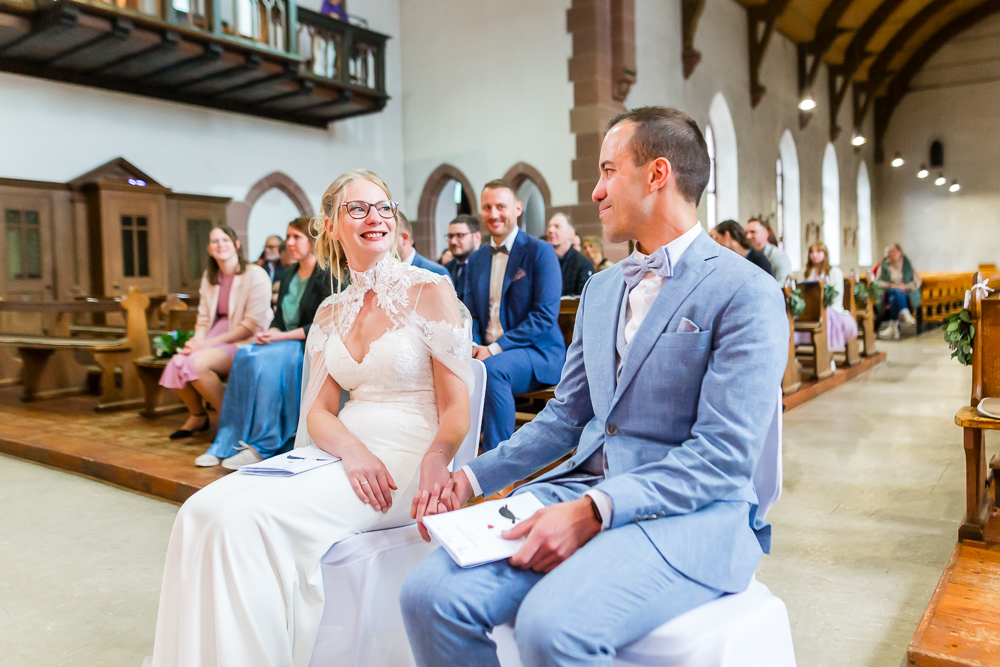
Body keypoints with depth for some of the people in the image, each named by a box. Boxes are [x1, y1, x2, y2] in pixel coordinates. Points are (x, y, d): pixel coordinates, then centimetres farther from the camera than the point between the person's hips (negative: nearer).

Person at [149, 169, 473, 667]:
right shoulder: (330, 313, 15)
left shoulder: (431, 291, -2)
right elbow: (319, 410, 10)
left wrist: (434, 468, -26)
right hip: (340, 451, 6)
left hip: (405, 458, -5)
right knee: (202, 510, -17)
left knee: (250, 516, -25)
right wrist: (352, 450, -13)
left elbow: (456, 410, -6)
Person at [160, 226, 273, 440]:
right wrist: (197, 340, -8)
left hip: (245, 342, -6)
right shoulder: (210, 277, 15)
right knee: (176, 363, -19)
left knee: (197, 363, -29)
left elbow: (252, 325, -14)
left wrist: (209, 343, -17)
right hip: (217, 338, 6)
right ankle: (197, 416, 8)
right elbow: (204, 318, 15)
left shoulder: (255, 275, -9)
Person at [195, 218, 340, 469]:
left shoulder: (325, 276, -7)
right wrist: (269, 333, -6)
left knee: (264, 360, -31)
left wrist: (280, 336, -17)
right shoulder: (289, 276, 18)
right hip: (285, 341, 7)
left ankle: (264, 446, -25)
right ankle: (229, 442, -20)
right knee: (243, 355, -20)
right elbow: (279, 317, 18)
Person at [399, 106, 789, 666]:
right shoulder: (600, 290, 17)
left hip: (690, 512, -6)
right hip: (583, 491, 6)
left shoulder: (747, 294, -7)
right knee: (430, 594, -15)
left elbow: (723, 458, -15)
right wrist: (473, 479, 7)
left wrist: (594, 511, -24)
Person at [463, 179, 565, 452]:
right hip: (488, 353, 6)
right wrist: (473, 346, -8)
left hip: (537, 353, -5)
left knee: (492, 368, -36)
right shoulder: (476, 259, 15)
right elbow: (471, 315, 15)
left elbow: (546, 315, -14)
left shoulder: (540, 252, -5)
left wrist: (496, 348, -20)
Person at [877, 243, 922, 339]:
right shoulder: (884, 265, 16)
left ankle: (893, 326, -41)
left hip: (906, 293, 0)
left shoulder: (907, 264, 16)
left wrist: (906, 286, -12)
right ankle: (905, 314, -50)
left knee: (893, 298, -36)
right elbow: (879, 281, 7)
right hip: (890, 291, 0)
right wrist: (890, 285, -12)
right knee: (897, 291, -38)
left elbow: (917, 280, 8)